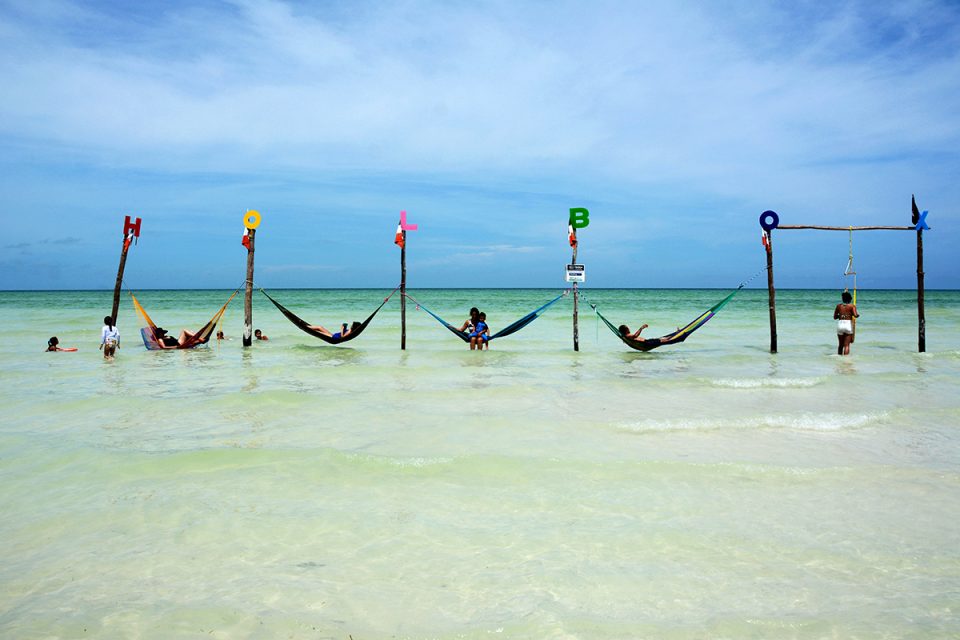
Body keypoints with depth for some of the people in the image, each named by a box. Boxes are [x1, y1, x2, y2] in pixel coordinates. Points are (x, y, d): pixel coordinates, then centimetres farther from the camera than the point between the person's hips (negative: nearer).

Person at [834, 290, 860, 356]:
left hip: (840, 324, 3)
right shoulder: (852, 306, -1)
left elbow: (835, 317, 11)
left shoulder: (839, 306, 8)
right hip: (848, 324, -3)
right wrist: (858, 315, 7)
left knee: (840, 344, 16)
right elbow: (855, 315, -15)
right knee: (847, 345, -2)